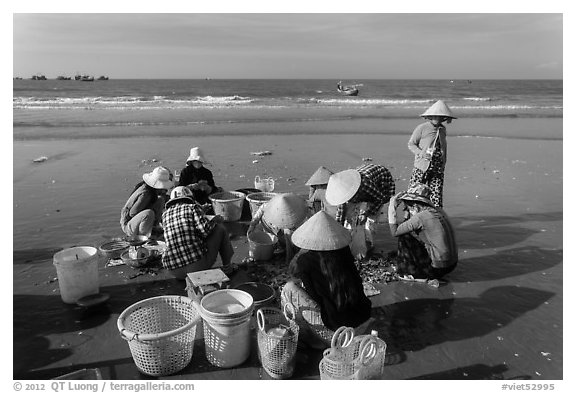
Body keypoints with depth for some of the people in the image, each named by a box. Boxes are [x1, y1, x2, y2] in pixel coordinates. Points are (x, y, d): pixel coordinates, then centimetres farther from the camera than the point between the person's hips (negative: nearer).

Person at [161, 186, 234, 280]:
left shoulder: (165, 214, 14)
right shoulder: (193, 207, 0)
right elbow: (205, 230, -15)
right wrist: (214, 221, 6)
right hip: (199, 265, -5)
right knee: (219, 228, 15)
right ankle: (227, 265, 23)